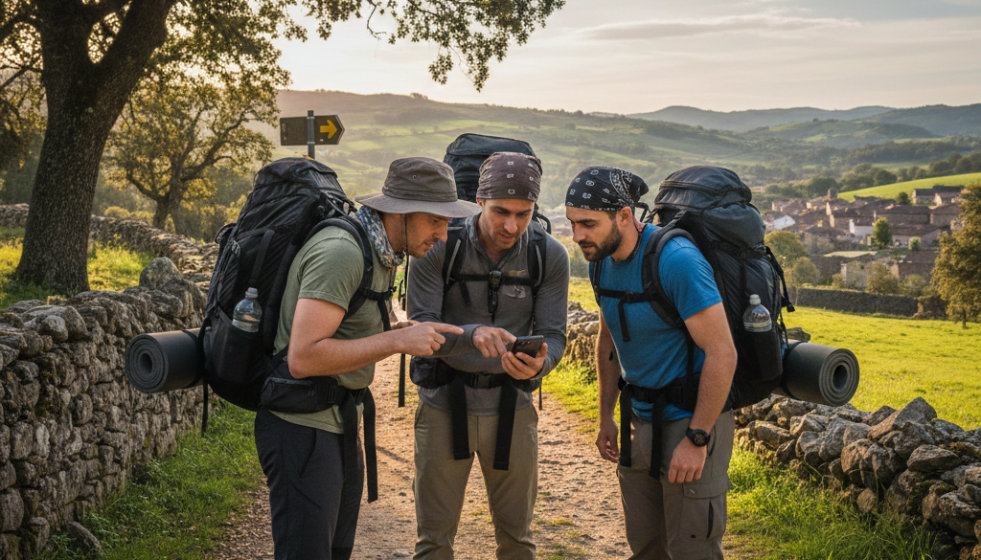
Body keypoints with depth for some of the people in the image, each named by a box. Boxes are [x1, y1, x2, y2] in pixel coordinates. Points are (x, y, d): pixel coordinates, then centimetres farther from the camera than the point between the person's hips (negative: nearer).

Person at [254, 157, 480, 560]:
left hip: (339, 422, 10)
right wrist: (397, 340, -25)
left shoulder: (381, 255, 9)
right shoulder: (340, 252, -22)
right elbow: (303, 358, -27)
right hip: (302, 425, -10)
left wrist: (397, 334, 3)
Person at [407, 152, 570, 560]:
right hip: (444, 401, -1)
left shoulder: (550, 256, -8)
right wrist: (472, 334, -37)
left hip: (512, 404, 2)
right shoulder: (438, 246, -14)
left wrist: (539, 364, -31)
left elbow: (553, 336, -7)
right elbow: (421, 328, -17)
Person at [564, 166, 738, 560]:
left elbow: (721, 354, -24)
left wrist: (696, 439, -21)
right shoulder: (601, 261, 2)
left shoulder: (676, 260, -24)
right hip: (641, 421, 8)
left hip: (690, 421, -7)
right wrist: (606, 417, 17)